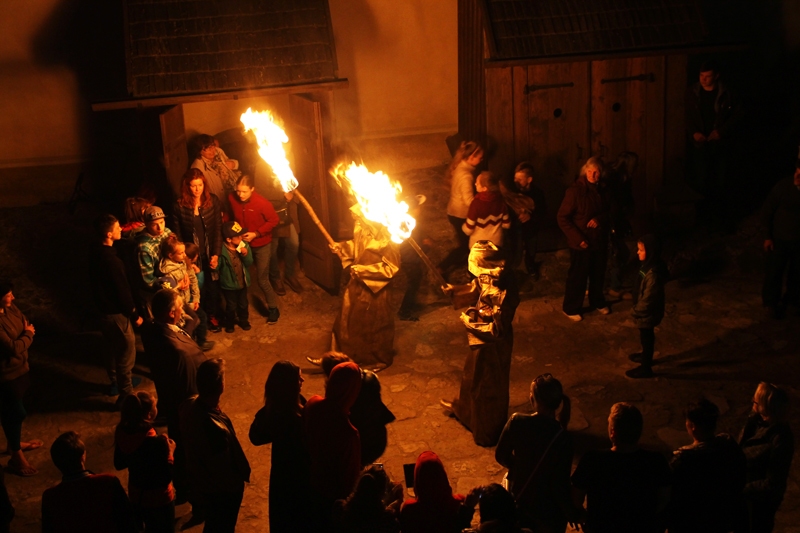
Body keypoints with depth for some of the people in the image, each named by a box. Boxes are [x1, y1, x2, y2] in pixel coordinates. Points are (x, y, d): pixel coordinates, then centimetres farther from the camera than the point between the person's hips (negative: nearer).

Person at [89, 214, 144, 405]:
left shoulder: (96, 253, -1)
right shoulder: (111, 260, -30)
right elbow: (122, 291, -24)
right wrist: (134, 315, -11)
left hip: (104, 308, 9)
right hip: (116, 312, -9)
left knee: (112, 348, 25)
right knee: (126, 352, 4)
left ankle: (116, 382, 43)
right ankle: (125, 394, 13)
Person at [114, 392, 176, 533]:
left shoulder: (122, 433, -12)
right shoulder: (156, 443, -33)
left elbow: (119, 464, 3)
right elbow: (166, 477, -24)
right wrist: (169, 453, -13)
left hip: (136, 495, 6)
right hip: (158, 499, -6)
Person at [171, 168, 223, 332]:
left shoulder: (213, 200, -8)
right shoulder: (180, 206, -9)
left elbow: (218, 229, -8)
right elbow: (178, 235, -5)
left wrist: (216, 254, -15)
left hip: (211, 254, 1)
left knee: (213, 286, 11)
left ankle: (213, 316, 33)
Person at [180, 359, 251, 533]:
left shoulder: (190, 405, -17)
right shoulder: (215, 427, -41)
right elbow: (223, 469, -28)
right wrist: (237, 485, -10)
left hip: (201, 481, 7)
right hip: (222, 489, -7)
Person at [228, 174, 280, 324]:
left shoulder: (262, 203, -27)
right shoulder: (232, 198, -15)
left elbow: (273, 220, -15)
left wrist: (256, 234, -22)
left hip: (261, 245, -4)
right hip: (242, 243, 4)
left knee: (262, 279, 0)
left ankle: (273, 309, 18)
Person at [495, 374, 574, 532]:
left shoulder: (516, 421, -19)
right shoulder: (562, 437, -28)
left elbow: (501, 457, -5)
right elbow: (560, 483, -22)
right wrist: (570, 512, -6)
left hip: (518, 498, 3)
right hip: (548, 507, -3)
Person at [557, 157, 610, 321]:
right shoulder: (575, 190, -17)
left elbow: (609, 211, 9)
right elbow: (563, 218, -16)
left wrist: (599, 219, -14)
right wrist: (578, 238, -19)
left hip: (600, 240, 5)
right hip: (581, 243, -5)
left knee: (598, 274, 19)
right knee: (577, 276, 5)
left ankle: (597, 301, 41)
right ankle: (570, 308, 21)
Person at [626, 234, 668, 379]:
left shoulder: (653, 273, -35)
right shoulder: (650, 264, -6)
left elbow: (648, 297, -28)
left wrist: (636, 311, -15)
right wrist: (637, 308, 18)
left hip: (648, 312, -9)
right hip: (648, 310, 9)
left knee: (646, 338, 10)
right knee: (646, 337, 29)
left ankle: (645, 368, 27)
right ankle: (646, 356, 51)